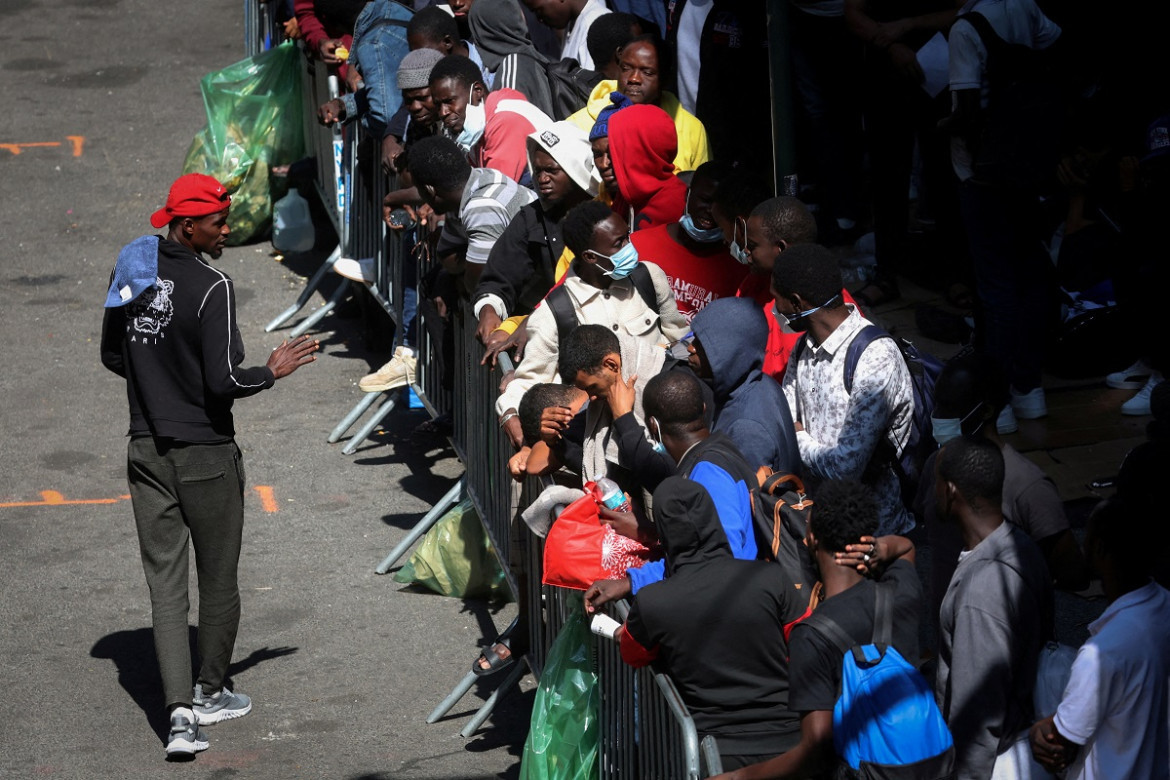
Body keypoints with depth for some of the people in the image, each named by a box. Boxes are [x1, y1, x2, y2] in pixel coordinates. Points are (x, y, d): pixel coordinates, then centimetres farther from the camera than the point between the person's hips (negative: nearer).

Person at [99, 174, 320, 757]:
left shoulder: (132, 273, 3)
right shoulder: (210, 287, -18)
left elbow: (112, 355, 14)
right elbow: (225, 380, -20)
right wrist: (273, 371, -3)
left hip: (146, 449, 6)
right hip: (205, 454, -6)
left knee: (165, 582, 4)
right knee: (218, 579, 13)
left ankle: (179, 712, -4)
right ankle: (210, 693, 28)